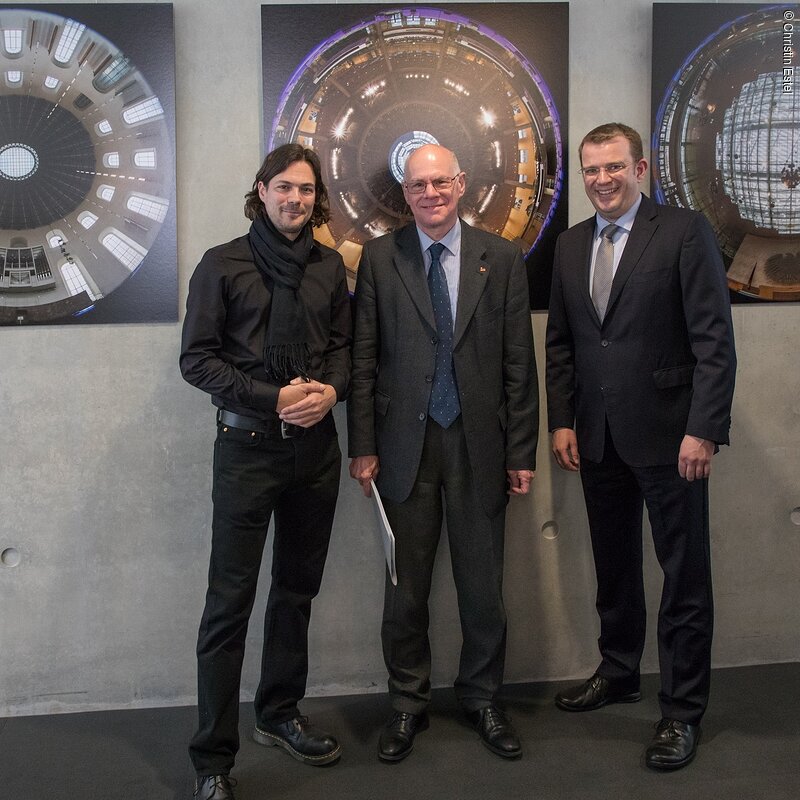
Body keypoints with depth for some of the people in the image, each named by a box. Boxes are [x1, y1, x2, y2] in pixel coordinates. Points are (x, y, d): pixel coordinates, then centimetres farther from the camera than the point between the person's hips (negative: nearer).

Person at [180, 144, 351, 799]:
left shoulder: (329, 266, 10)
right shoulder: (223, 265, -2)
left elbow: (343, 344, 14)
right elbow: (198, 358, -6)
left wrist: (331, 388, -8)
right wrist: (273, 399, -15)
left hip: (316, 444, 5)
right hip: (249, 445, -4)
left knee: (297, 589, 14)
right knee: (230, 602, -3)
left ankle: (280, 714, 32)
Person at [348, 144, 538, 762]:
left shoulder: (502, 259, 3)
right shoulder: (379, 258, 3)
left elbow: (519, 362, 2)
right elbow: (364, 359, 2)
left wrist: (522, 452, -1)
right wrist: (362, 446, -3)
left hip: (479, 443, 0)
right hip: (405, 443, 0)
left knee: (483, 584, 10)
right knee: (406, 586, 9)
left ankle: (482, 698, 29)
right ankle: (409, 703, 26)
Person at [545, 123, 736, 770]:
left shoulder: (685, 232, -7)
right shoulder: (570, 245, 11)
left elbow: (715, 340, -11)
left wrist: (704, 430, -16)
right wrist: (562, 420, 6)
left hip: (667, 435, -5)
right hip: (597, 438, 5)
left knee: (685, 576, 3)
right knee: (614, 566, 17)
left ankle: (683, 711, 14)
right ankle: (618, 672, 35)